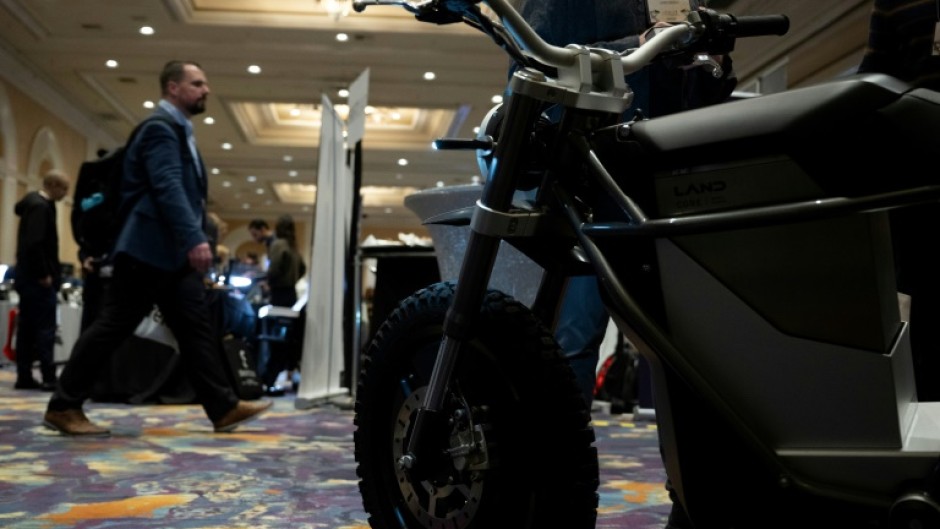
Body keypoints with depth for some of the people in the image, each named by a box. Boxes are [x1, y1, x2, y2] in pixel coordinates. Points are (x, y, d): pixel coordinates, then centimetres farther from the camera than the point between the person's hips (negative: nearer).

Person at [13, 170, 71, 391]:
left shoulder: (32, 201, 14)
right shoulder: (41, 207, -15)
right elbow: (34, 244, -24)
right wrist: (44, 275, -17)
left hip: (29, 277, 10)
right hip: (38, 280, -9)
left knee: (27, 328, 10)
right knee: (45, 328, -7)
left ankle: (24, 376, 15)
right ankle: (49, 377, -6)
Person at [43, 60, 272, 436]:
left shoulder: (178, 131, 20)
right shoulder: (160, 128, -11)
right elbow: (168, 188, -24)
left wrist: (194, 240, 19)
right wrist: (195, 238, -33)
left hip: (174, 252, 10)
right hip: (148, 249, -10)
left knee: (196, 328, 5)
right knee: (113, 327, -3)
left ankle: (224, 408, 5)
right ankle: (63, 406, 7)